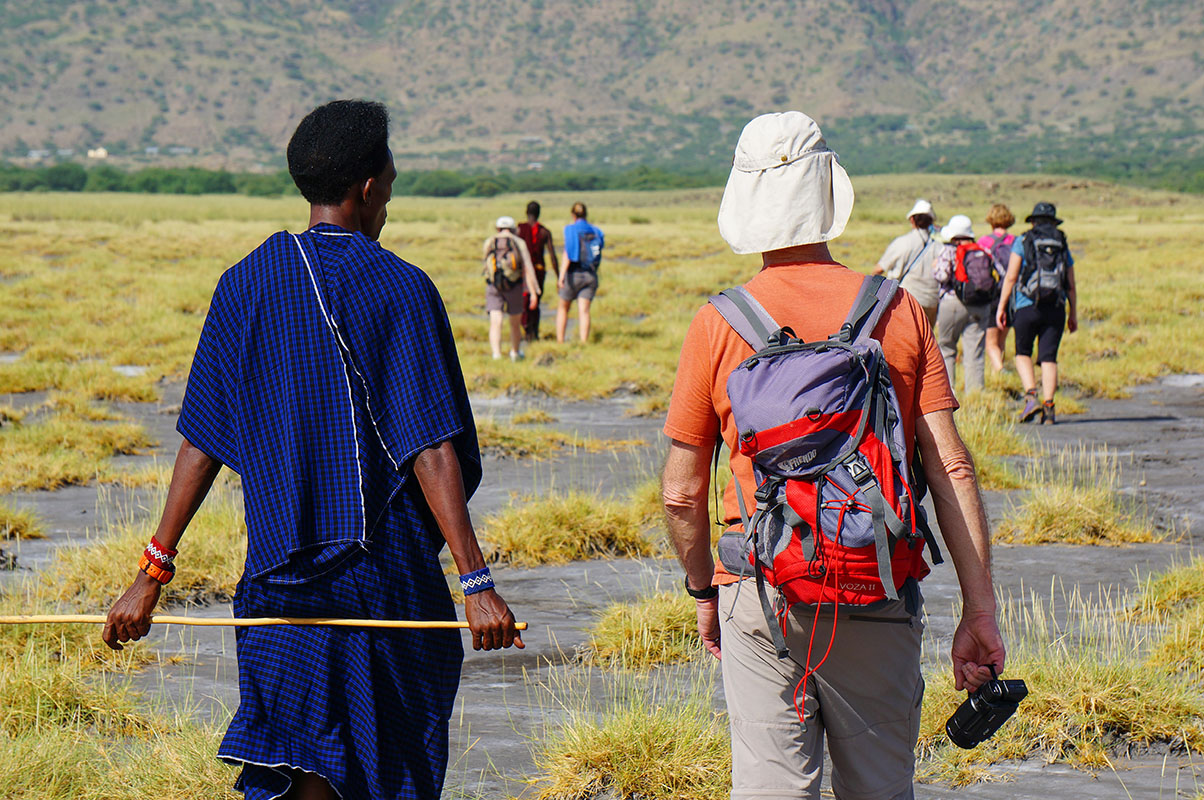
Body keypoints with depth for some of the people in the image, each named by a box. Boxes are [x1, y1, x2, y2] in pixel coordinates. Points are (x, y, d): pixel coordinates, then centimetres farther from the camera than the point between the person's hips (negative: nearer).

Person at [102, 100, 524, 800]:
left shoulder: (246, 285, 3)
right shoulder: (401, 288, -7)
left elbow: (202, 445, 2)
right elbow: (431, 452, -13)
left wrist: (154, 572, 6)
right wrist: (476, 581, -14)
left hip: (279, 571, 3)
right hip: (386, 569, -3)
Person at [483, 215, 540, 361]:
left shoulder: (489, 243, 7)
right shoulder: (519, 243, 2)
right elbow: (527, 269, -4)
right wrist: (533, 293, -7)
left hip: (493, 287, 0)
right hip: (514, 287, 0)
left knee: (495, 323, -8)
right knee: (515, 322, 19)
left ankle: (496, 355, -25)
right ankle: (515, 353, 36)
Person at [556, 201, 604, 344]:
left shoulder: (571, 229, -6)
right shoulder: (595, 231, 7)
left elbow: (568, 253, -15)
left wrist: (562, 275, -20)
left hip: (574, 274, -3)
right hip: (591, 275, 3)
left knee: (562, 309, 13)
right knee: (584, 310, -2)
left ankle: (559, 342, 10)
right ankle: (584, 342, -14)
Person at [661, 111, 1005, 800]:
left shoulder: (719, 325, -3)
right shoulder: (900, 312, -1)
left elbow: (683, 493, 1)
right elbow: (951, 467, -4)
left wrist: (705, 592, 17)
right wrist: (981, 610, -1)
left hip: (760, 595, -1)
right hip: (879, 603, 1)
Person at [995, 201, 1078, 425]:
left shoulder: (1023, 241, 3)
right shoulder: (1062, 246, 13)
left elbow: (1011, 277, -3)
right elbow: (1071, 286, 12)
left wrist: (1001, 306, 1)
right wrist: (1073, 314, 18)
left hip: (1027, 306, -2)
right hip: (1056, 309, 2)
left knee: (1023, 353, 12)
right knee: (1048, 358, 4)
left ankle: (1031, 396, -7)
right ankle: (1048, 406, -6)